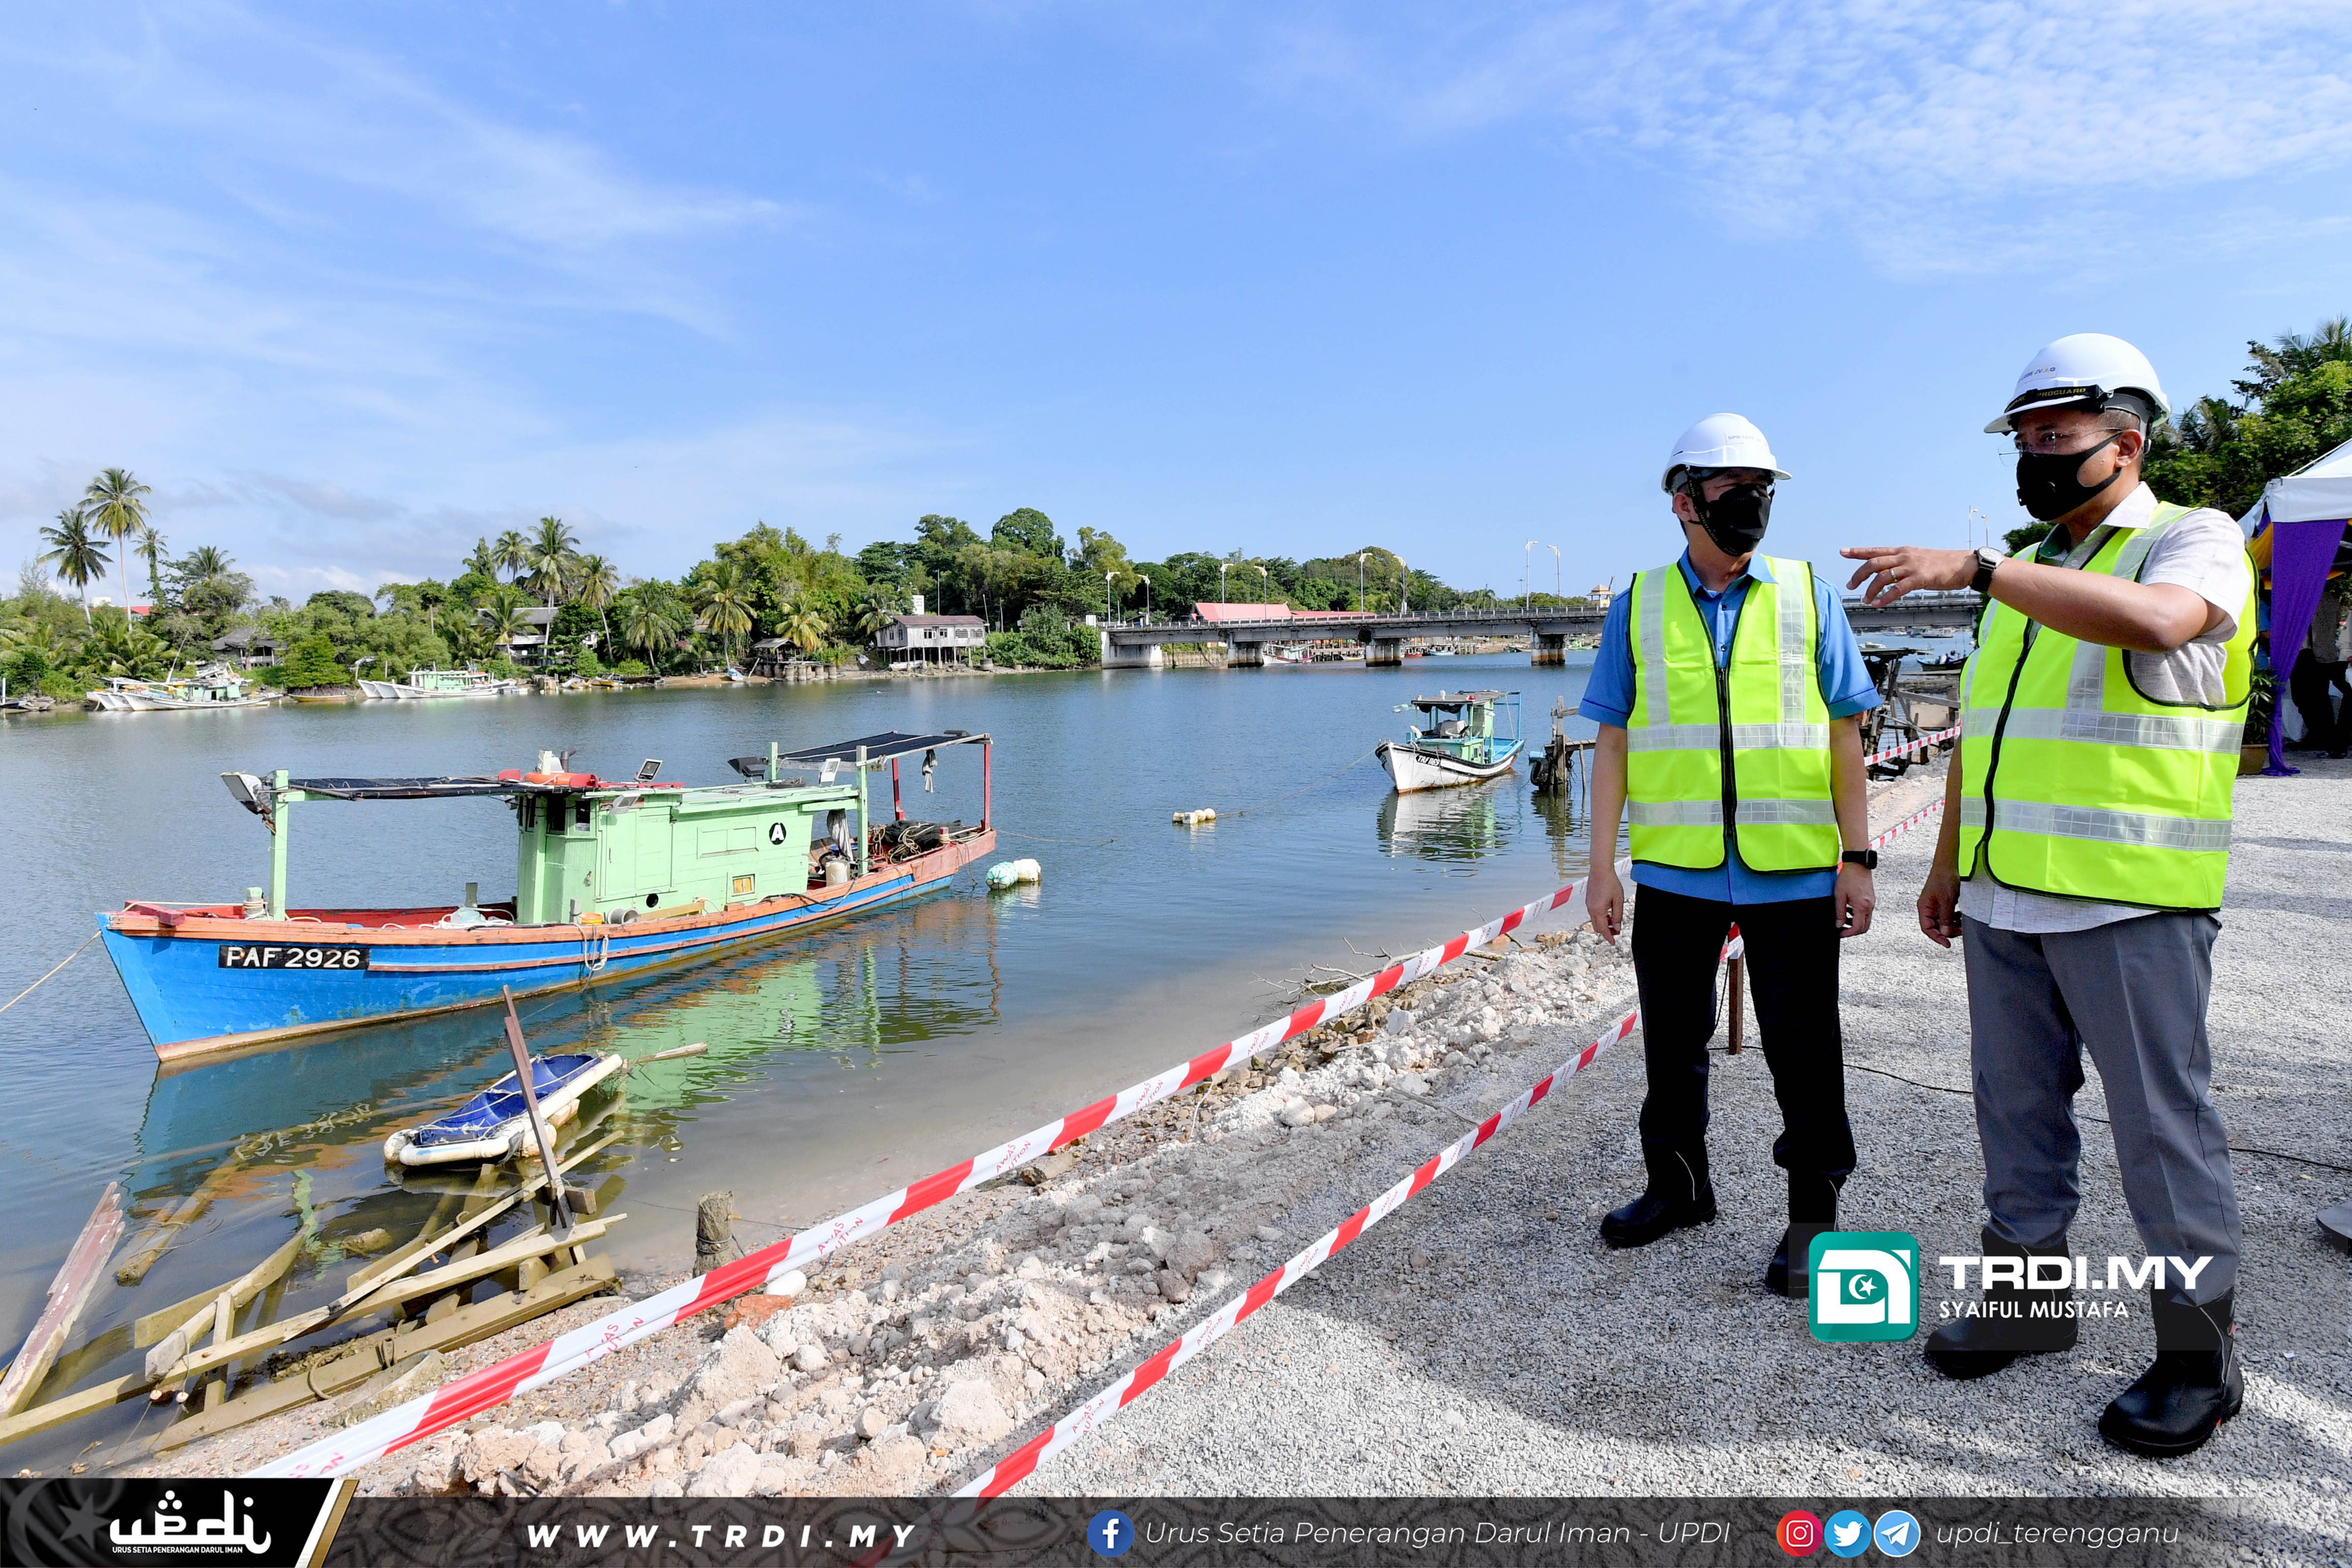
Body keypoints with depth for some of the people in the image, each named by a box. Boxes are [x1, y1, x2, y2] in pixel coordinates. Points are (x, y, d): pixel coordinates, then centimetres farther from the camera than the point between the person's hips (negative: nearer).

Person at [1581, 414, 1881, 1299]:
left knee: (1803, 1051, 7)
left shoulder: (1807, 596, 4)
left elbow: (1844, 733, 4)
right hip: (1672, 871, 1)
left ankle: (1813, 1216, 24)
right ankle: (1677, 1186, 33)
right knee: (1672, 1043, 14)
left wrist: (1857, 858, -2)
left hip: (1793, 872, -1)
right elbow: (1613, 740, 5)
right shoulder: (1639, 607, 5)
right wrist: (1602, 863, 0)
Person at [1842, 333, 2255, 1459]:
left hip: (2130, 903, -7)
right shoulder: (2025, 576, 17)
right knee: (2016, 1105, 13)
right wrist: (1948, 863, 18)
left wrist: (1973, 567, -30)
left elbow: (2152, 619, -29)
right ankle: (2026, 1294, 28)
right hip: (2005, 900, 7)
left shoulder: (2195, 541, -4)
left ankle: (2199, 1354, 17)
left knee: (2161, 1121, 2)